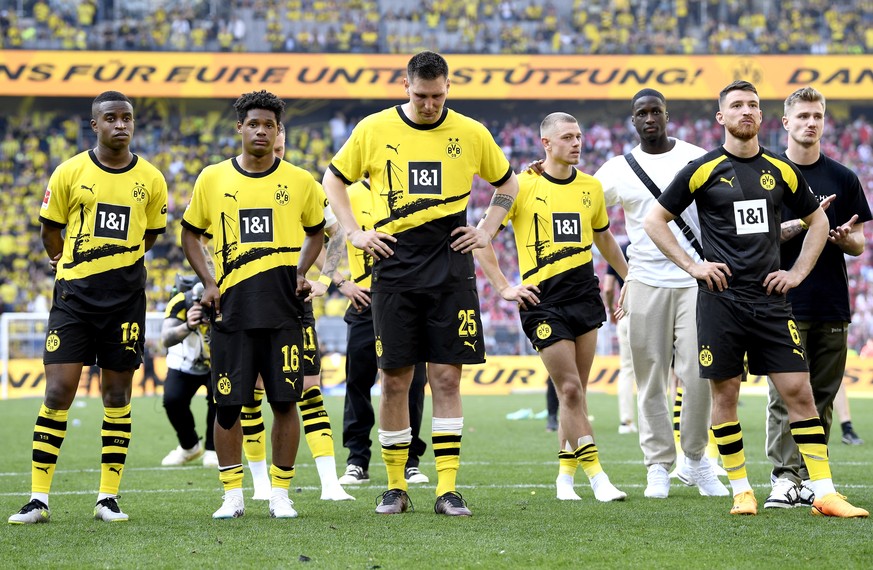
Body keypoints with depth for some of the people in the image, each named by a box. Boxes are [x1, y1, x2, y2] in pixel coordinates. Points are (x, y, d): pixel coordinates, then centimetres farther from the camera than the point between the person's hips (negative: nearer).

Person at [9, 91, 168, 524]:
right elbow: (49, 230, 8)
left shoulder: (151, 180, 3)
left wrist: (117, 266, 11)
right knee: (58, 392, -6)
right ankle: (39, 499, -2)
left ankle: (108, 497, 12)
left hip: (125, 298, 2)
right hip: (74, 296, -2)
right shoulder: (70, 172, -2)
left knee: (117, 394, 5)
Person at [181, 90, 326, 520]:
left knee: (285, 401, 0)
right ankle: (232, 495, 9)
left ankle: (280, 493, 10)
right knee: (228, 403, 0)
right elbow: (190, 233, 15)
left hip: (283, 308, 0)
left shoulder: (299, 182, 5)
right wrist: (208, 282, 3)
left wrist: (301, 273, 4)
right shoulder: (212, 179, 5)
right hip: (232, 307, 0)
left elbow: (316, 231, 20)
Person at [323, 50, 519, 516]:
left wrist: (486, 231, 8)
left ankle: (447, 489, 0)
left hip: (450, 266, 0)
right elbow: (334, 179, 15)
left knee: (447, 376, -3)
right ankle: (395, 486, 11)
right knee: (395, 378, 1)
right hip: (395, 264, 0)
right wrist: (355, 233, 5)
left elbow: (507, 184, 20)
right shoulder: (374, 129, 3)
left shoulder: (470, 133, 5)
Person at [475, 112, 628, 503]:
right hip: (543, 300, -5)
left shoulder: (591, 187, 9)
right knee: (570, 389, -9)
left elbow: (604, 238, 26)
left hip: (585, 294, 5)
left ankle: (565, 475, 17)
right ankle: (596, 476, -8)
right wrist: (503, 287, -8)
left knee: (576, 390, 6)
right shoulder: (523, 187, -6)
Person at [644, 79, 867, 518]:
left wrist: (797, 273, 10)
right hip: (721, 299, -2)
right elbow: (654, 221, 5)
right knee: (725, 395, 1)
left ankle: (824, 493, -3)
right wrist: (692, 266, -2)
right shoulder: (703, 170, -1)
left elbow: (817, 222, 21)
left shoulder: (781, 170, 8)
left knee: (798, 390, -4)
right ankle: (741, 490, 12)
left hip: (770, 300, 2)